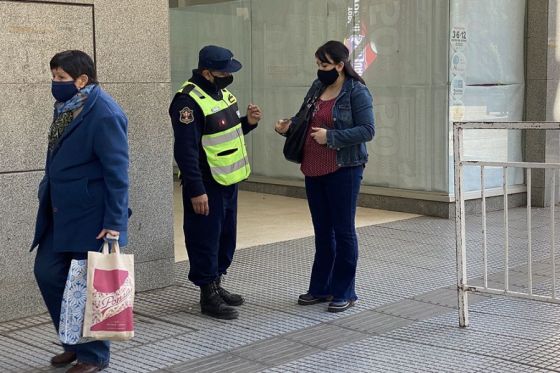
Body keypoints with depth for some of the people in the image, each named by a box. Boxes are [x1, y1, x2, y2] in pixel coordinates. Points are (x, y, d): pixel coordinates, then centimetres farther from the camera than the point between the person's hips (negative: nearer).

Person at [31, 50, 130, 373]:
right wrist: (48, 196, 17)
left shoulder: (104, 114, -18)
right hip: (60, 213, 9)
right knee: (47, 273, 10)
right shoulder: (66, 106, 9)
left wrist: (114, 221, -20)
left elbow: (117, 171, -19)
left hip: (90, 216, -9)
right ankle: (74, 342, 28)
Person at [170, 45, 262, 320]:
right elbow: (186, 151, -22)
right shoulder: (189, 101, -19)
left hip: (227, 181, 10)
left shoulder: (220, 92, 10)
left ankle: (217, 284, 32)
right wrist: (196, 191, -23)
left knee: (226, 237, 18)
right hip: (205, 186, -9)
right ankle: (208, 296, 9)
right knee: (205, 240, -1)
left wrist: (247, 122, 3)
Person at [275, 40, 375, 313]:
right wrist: (288, 127, 0)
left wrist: (330, 136, -22)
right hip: (314, 170, 7)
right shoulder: (317, 87, 11)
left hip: (343, 170, -7)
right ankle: (321, 287, 24)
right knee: (322, 231, 14)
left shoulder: (357, 92, -9)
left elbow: (367, 130, -16)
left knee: (343, 230, 1)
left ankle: (345, 292, 12)